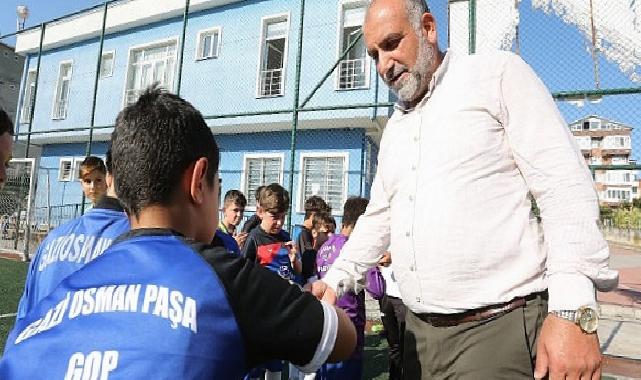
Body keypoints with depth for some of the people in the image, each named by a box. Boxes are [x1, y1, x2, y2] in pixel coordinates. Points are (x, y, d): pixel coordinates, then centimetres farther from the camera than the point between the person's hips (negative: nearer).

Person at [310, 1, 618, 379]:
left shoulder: (499, 75, -3)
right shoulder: (395, 127, 15)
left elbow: (566, 188, -11)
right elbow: (379, 217, 21)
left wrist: (574, 311, -19)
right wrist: (336, 279, 12)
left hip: (500, 327, -6)